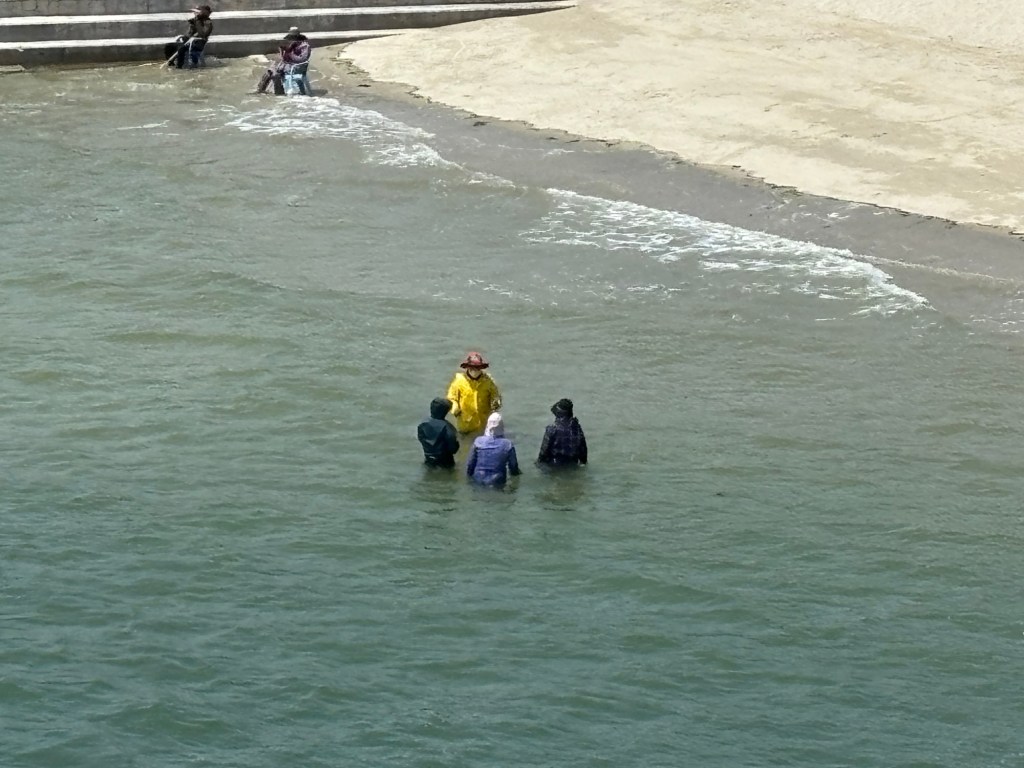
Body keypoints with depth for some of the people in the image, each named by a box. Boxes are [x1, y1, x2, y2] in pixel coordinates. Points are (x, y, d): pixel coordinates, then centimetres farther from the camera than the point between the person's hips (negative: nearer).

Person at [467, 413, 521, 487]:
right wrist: (515, 472, 17)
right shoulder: (507, 444, -14)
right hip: (497, 482, -1)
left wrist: (469, 474, 15)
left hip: (478, 480, 1)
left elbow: (470, 464, -4)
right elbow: (513, 466, -5)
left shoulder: (478, 441, -12)